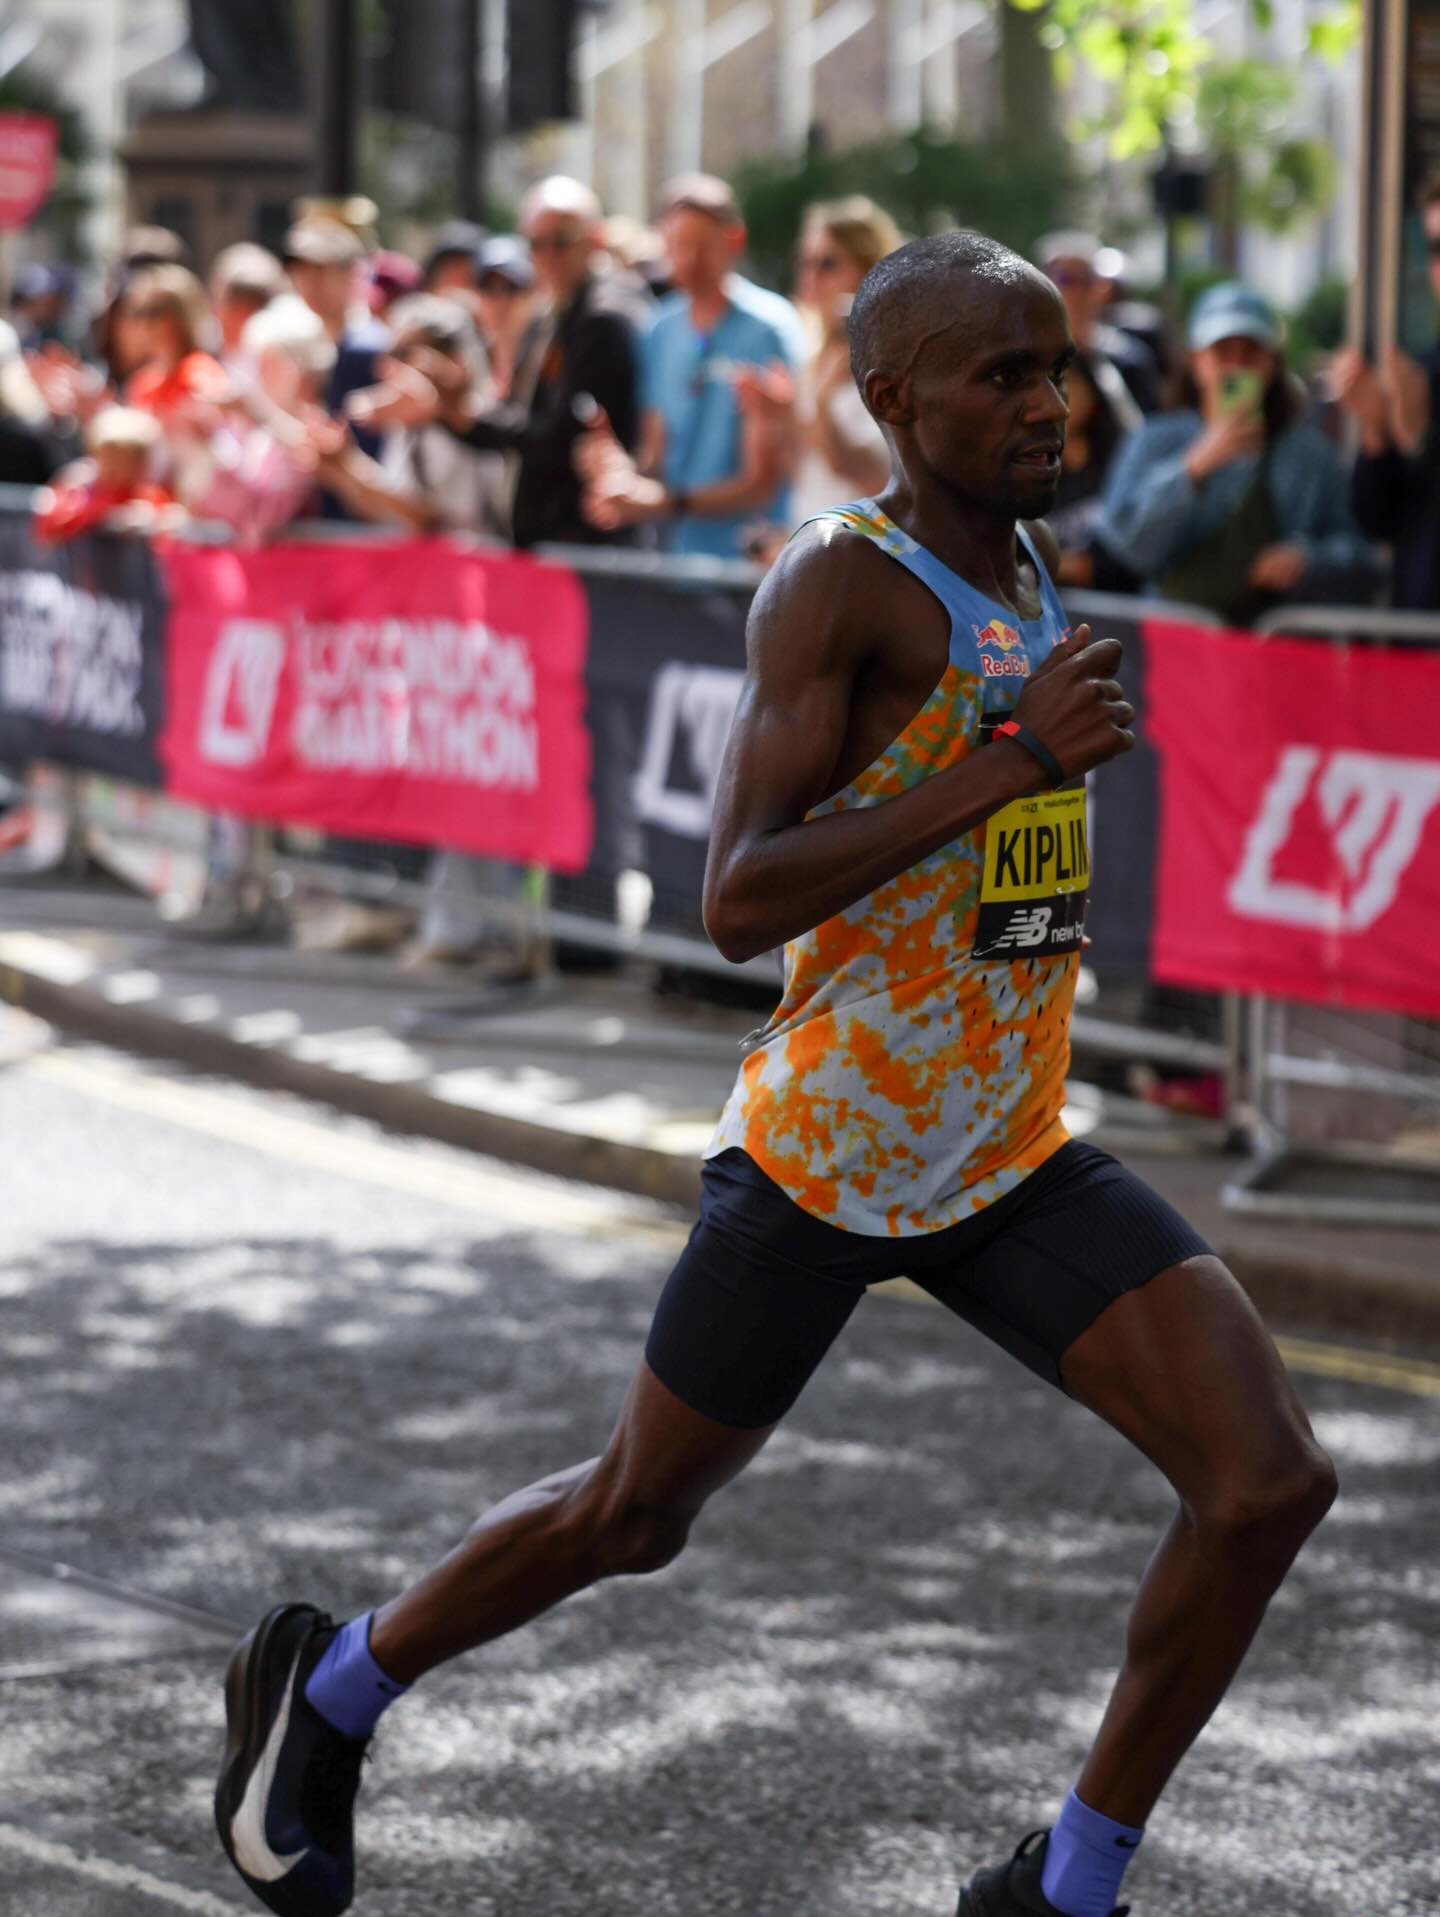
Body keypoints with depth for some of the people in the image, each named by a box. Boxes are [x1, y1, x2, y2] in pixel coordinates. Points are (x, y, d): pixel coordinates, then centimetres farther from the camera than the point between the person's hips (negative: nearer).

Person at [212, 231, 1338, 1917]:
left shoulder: (1031, 569, 8)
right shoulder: (836, 584, -16)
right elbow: (737, 901, -26)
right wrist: (1009, 765, -29)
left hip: (1018, 1163, 6)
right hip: (825, 1157, -6)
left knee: (1269, 1484, -10)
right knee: (633, 1517, 11)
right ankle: (324, 1689, 38)